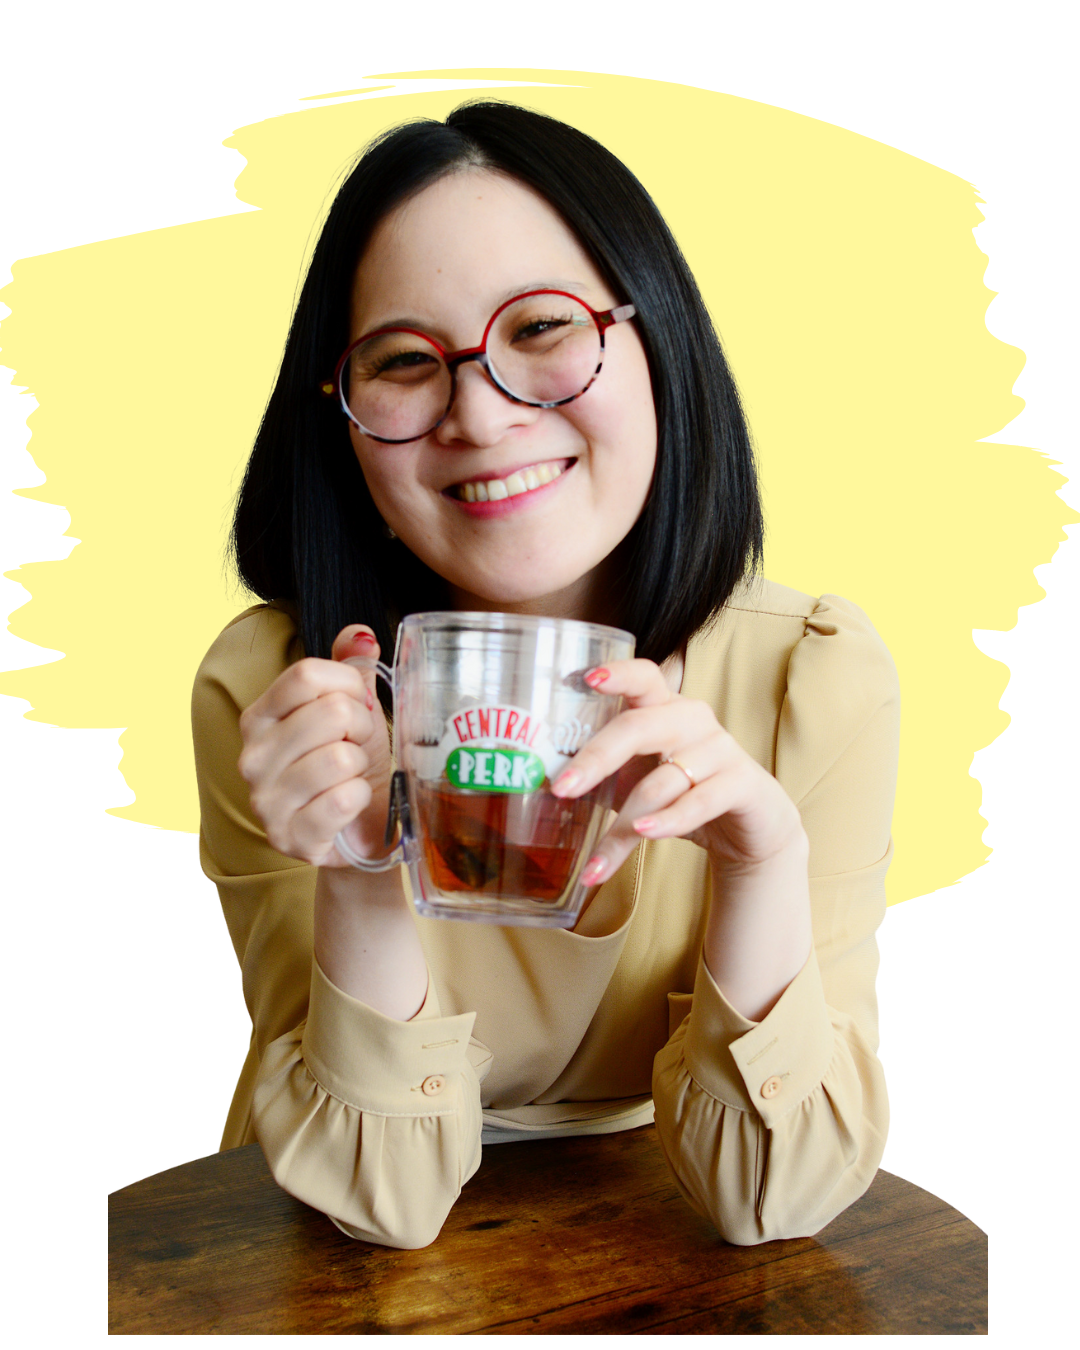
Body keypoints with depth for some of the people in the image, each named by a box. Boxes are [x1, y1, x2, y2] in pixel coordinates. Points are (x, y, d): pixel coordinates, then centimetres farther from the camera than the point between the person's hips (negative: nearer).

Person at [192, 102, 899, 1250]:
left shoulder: (816, 678, -17)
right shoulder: (267, 691, -17)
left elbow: (768, 1197, -14)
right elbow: (382, 1198, -15)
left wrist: (764, 868, -30)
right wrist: (359, 884, -32)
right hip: (381, 1273, 0)